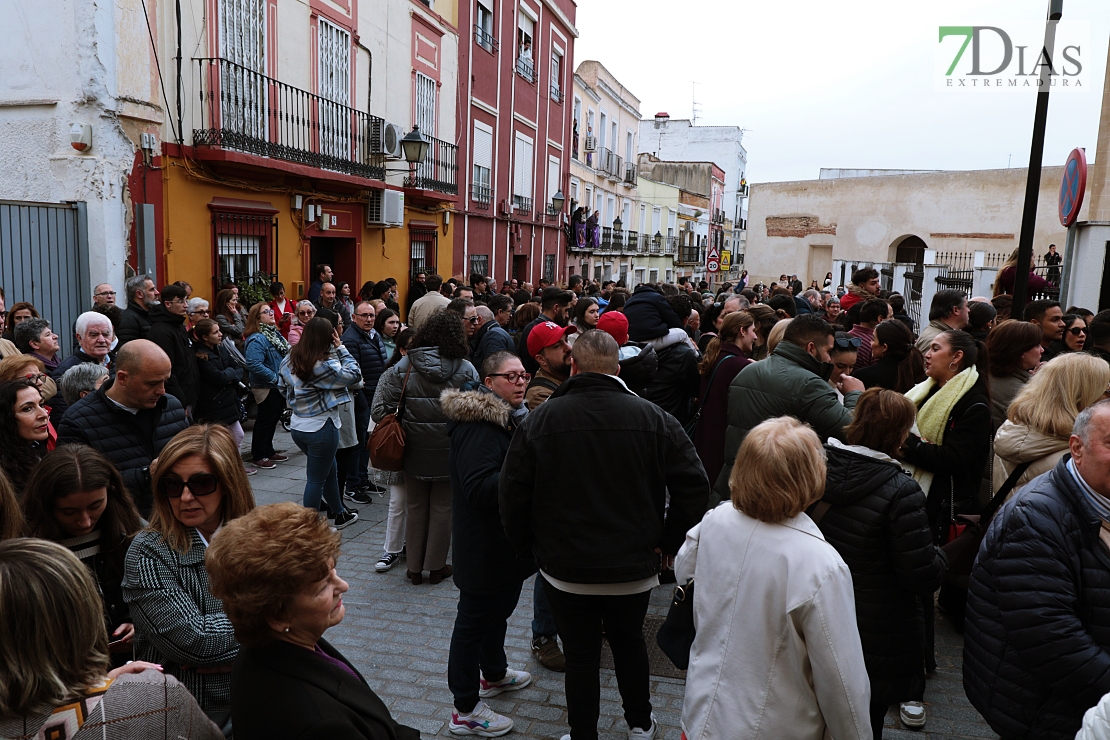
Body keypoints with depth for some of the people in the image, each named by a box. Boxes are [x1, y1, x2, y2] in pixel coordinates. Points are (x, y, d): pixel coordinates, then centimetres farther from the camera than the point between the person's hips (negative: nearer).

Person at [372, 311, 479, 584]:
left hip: (414, 450, 1)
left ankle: (415, 568, 26)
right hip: (450, 451, -1)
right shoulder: (466, 369, -9)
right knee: (442, 508, 13)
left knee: (416, 508, 16)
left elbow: (381, 410, -9)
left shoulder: (403, 367, -6)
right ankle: (436, 566, 24)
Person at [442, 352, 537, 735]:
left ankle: (494, 674, 48)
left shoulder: (509, 417, 9)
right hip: (485, 546, -10)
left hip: (507, 542, 10)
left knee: (500, 607, 26)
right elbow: (479, 487, -32)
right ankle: (465, 710, 19)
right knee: (475, 620, 4)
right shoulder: (480, 426, -24)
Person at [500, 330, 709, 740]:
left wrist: (526, 548, 7)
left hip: (565, 568, -2)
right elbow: (694, 484, -10)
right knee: (630, 643, 25)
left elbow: (512, 493, -8)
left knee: (580, 655, 13)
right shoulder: (653, 417, -9)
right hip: (634, 567, 2)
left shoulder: (538, 420, -11)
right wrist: (669, 541, 1)